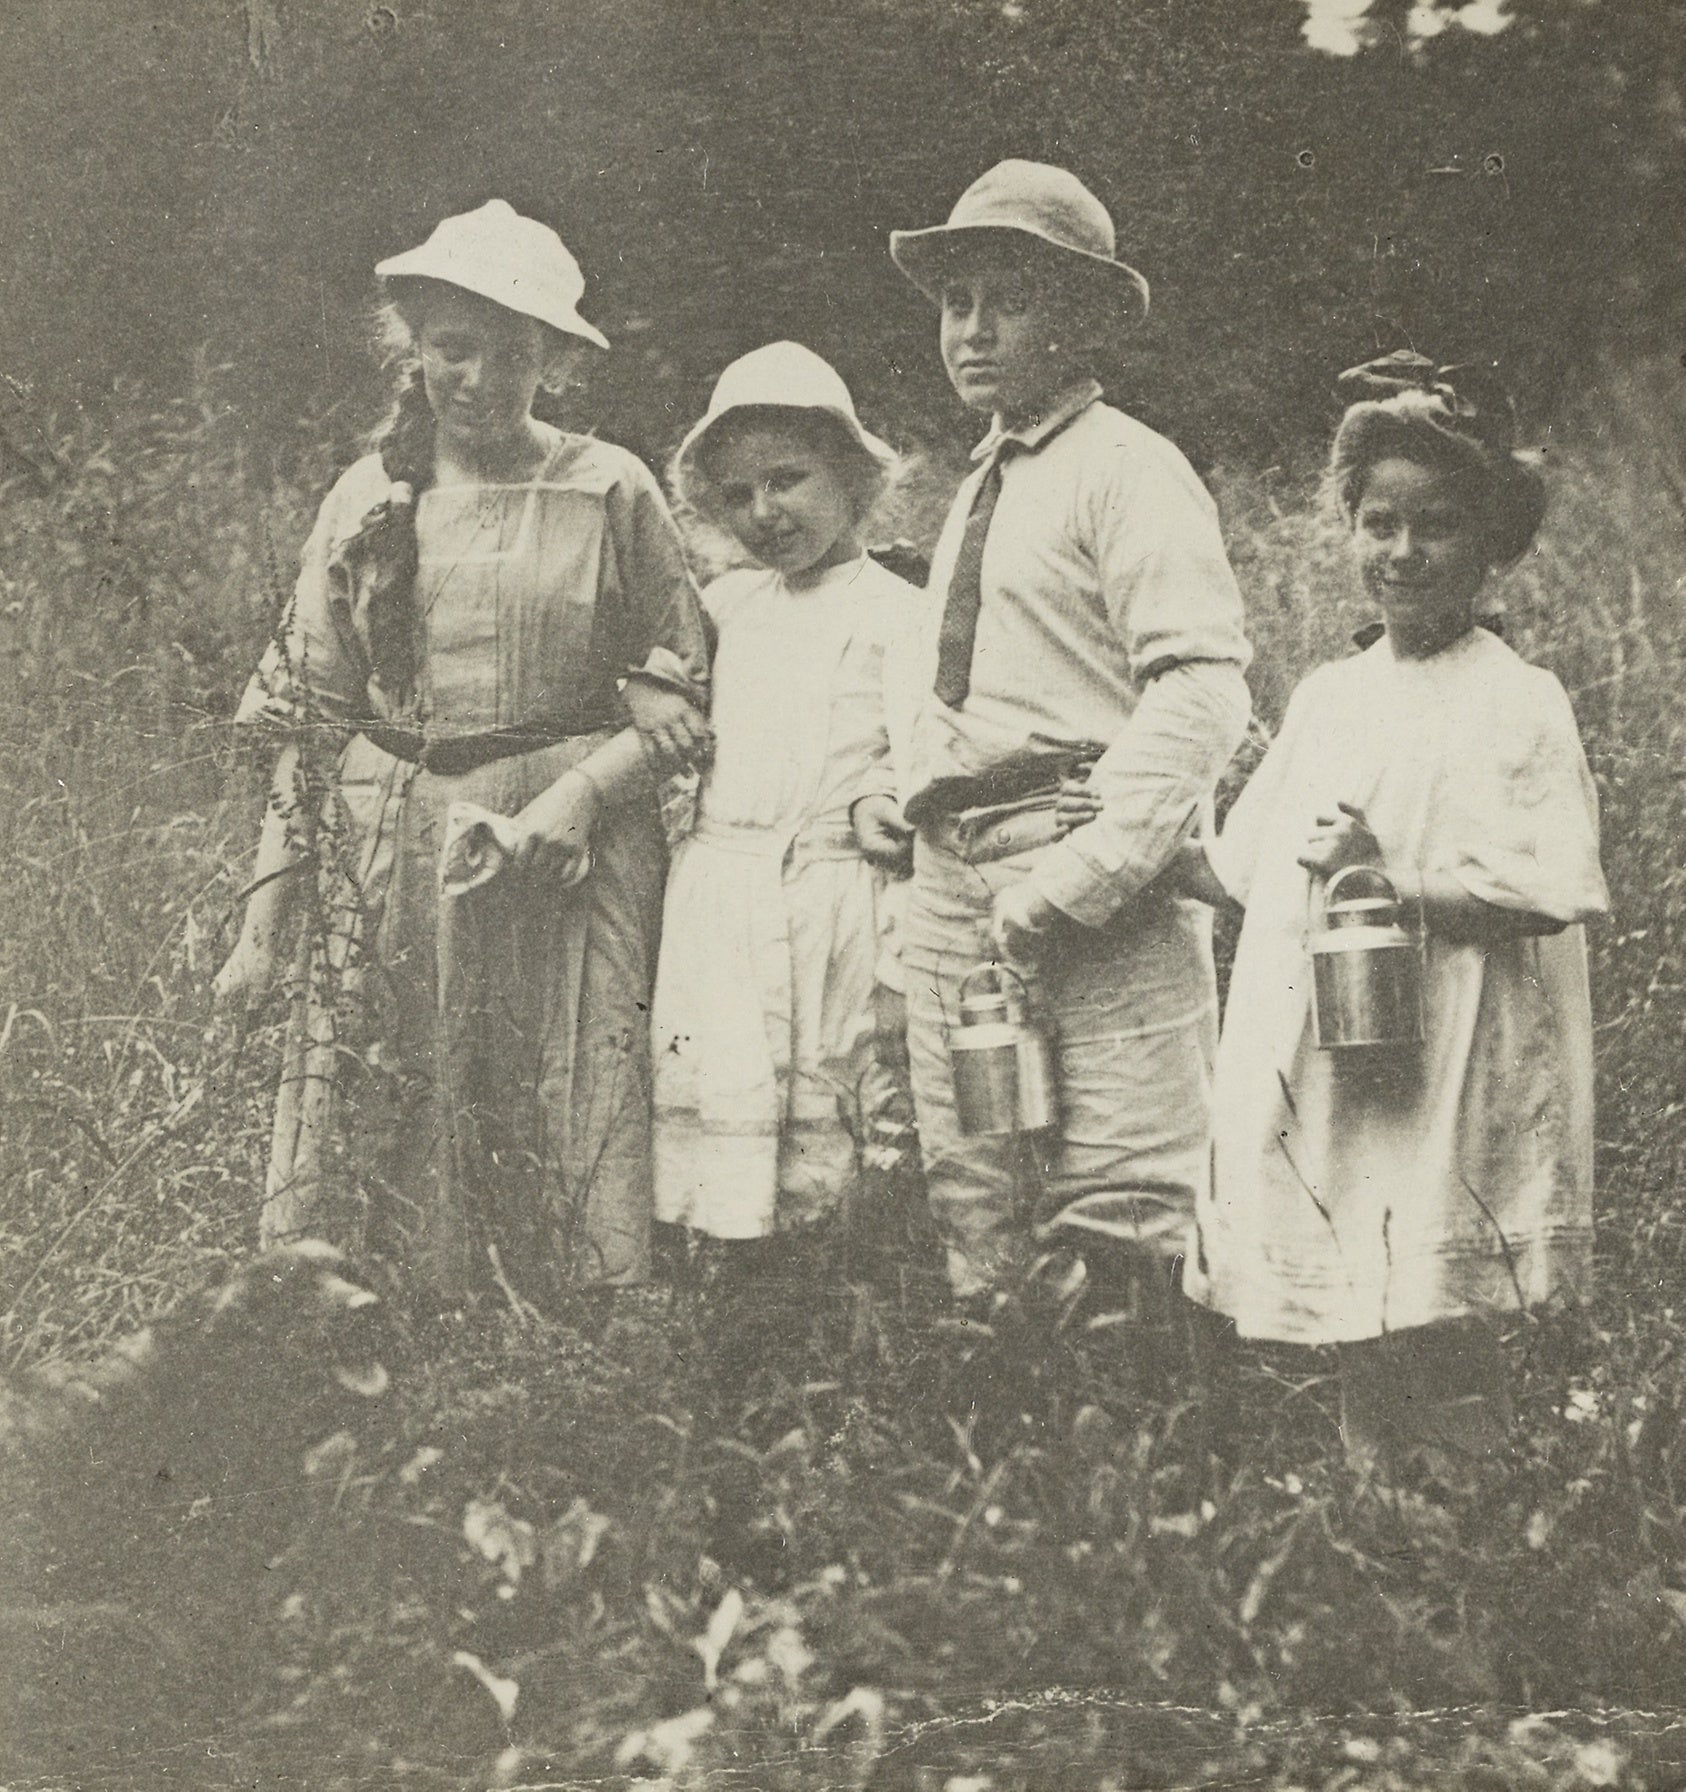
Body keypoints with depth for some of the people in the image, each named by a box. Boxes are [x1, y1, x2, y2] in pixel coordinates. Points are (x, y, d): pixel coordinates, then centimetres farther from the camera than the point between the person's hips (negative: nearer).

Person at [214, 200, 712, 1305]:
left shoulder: (611, 493, 3)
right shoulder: (368, 501, 11)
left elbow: (682, 699, 3)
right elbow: (310, 720, 11)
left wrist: (581, 789, -15)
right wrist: (265, 918, 4)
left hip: (564, 859, -3)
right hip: (386, 871, 3)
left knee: (562, 1200, -4)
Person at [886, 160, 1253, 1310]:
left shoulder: (1128, 470, -4)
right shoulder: (978, 491, 22)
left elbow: (1203, 693, -15)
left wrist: (1078, 877, -20)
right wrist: (915, 801, 7)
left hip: (1100, 904, -8)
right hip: (955, 888, 8)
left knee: (1117, 1236, -8)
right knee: (978, 1232, 8)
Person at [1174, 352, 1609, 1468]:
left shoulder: (1519, 704, -4)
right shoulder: (1327, 698, 14)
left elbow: (1552, 892, -13)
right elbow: (1249, 868, 19)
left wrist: (1395, 870, -17)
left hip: (1442, 1085, -5)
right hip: (1314, 1080, 5)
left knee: (1444, 1361, -6)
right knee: (1361, 1366, 8)